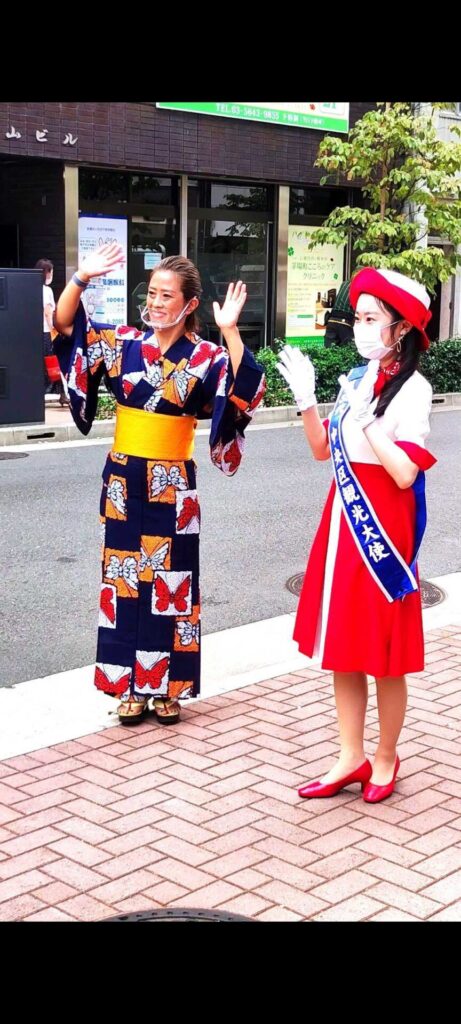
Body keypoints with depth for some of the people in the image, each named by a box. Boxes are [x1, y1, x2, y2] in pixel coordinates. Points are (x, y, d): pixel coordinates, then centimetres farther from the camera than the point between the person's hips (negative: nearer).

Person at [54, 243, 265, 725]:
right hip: (123, 481, 3)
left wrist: (230, 331, -29)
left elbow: (246, 391, -21)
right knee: (123, 580, 8)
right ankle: (130, 685, 19)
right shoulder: (123, 342, 3)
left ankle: (166, 687, 19)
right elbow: (64, 325, -1)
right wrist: (81, 277, -14)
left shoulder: (205, 356, -5)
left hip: (171, 485, -2)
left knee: (170, 582, 5)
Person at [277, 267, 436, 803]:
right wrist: (307, 401, -1)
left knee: (382, 654, 5)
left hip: (381, 528, -7)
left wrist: (367, 418, -24)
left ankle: (386, 758, 24)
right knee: (342, 648, 12)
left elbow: (405, 474, -20)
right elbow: (323, 449, 13)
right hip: (342, 522, 7)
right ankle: (352, 758, 24)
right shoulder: (357, 379, 9)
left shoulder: (412, 388, -13)